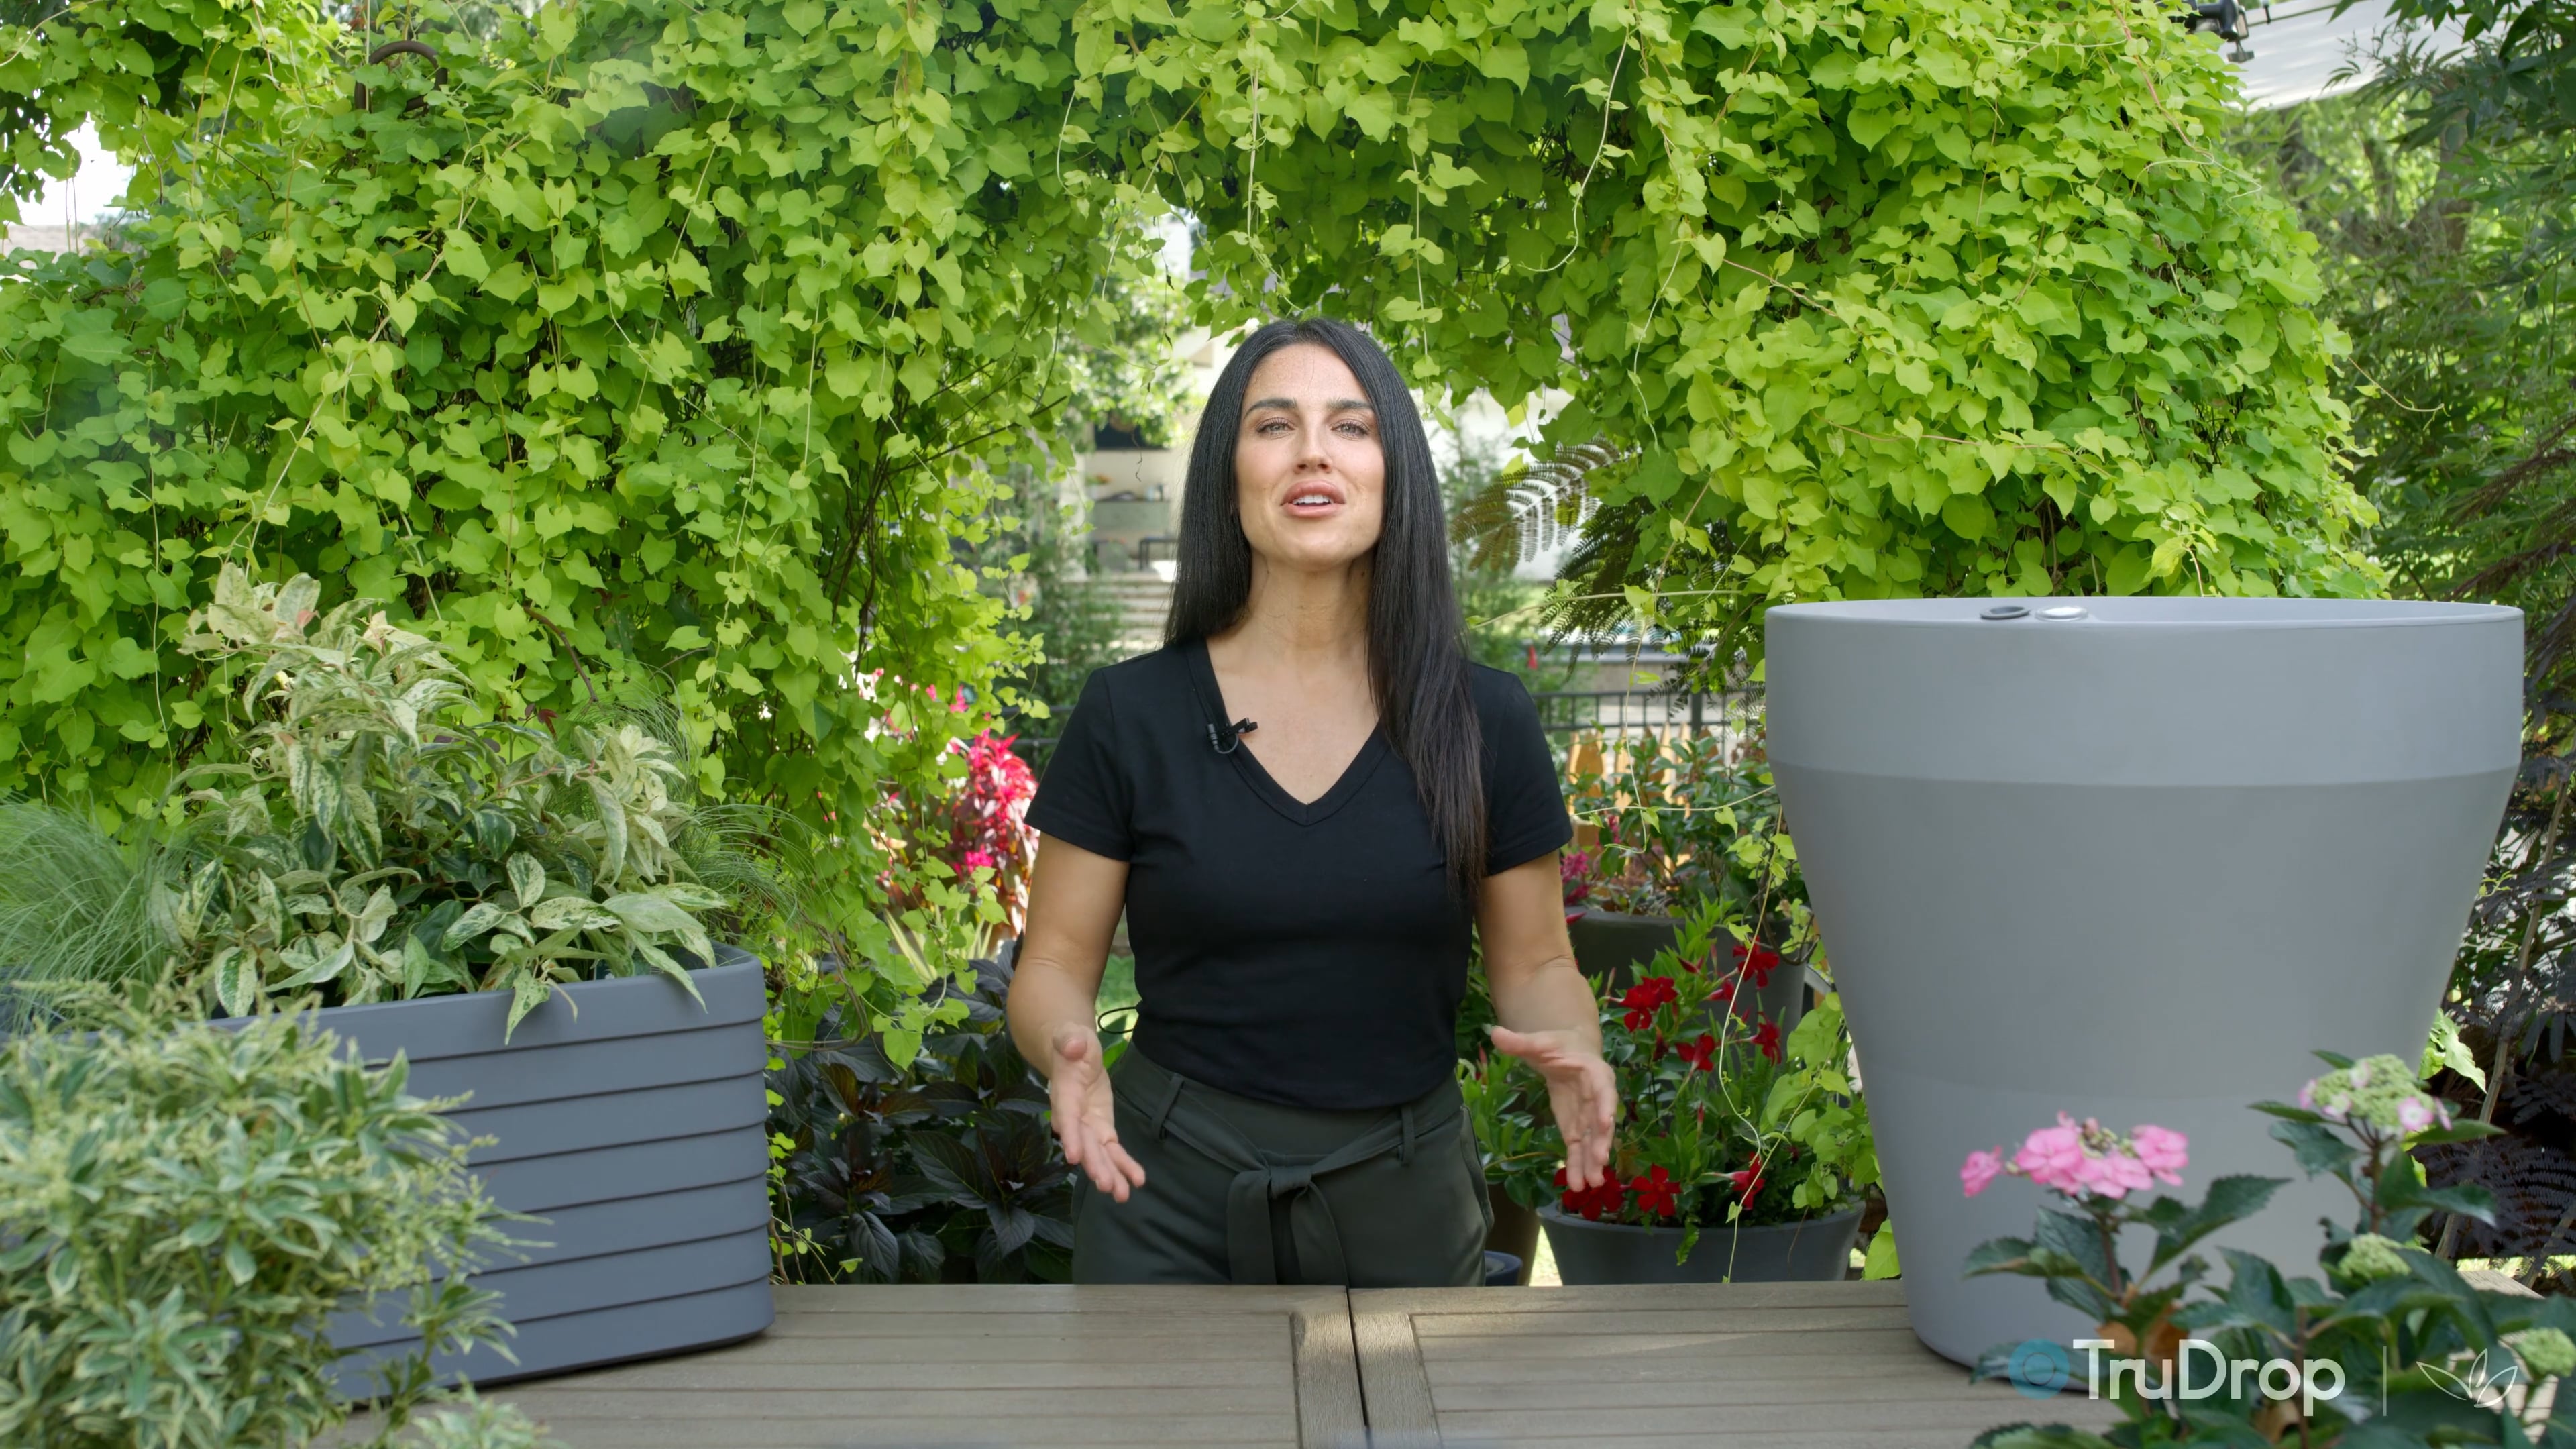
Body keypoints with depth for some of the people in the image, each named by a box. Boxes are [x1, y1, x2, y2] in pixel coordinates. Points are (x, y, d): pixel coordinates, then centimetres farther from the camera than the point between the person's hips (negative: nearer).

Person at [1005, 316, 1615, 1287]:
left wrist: (1571, 1048, -18)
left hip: (1403, 1199, 2)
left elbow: (1535, 962, 4)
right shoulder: (1129, 717, -6)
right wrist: (1070, 1055, -24)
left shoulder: (1485, 723, -3)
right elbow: (1056, 963, -2)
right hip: (1168, 1191, -1)